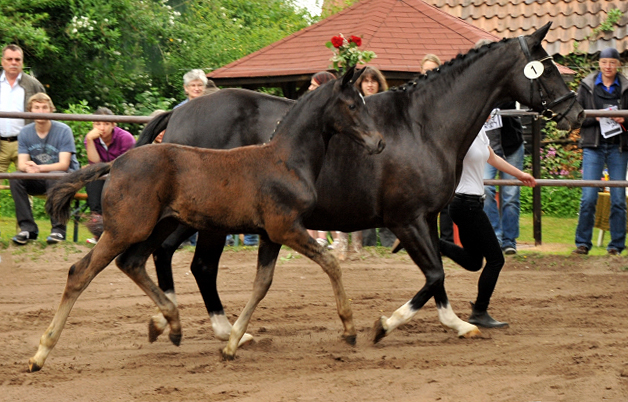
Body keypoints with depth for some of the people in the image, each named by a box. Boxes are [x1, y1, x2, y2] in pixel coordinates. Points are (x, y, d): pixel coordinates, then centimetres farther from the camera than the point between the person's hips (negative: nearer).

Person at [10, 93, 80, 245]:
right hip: (38, 181, 4)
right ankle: (27, 228, -23)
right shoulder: (25, 133, 0)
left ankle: (58, 229, -30)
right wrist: (28, 168, -34)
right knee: (15, 178, -25)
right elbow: (21, 164, -7)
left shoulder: (63, 131, -12)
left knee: (54, 178, -38)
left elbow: (64, 164, -20)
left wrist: (39, 168, -38)